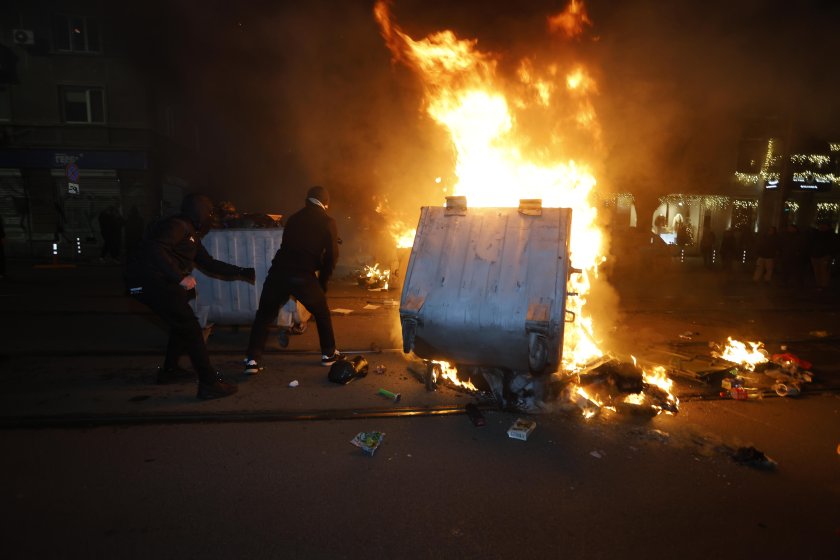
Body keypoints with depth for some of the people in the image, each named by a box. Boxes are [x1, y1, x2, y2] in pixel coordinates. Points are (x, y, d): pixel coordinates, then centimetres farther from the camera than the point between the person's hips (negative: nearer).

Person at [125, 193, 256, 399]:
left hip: (155, 282, 10)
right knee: (191, 328, -9)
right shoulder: (177, 226, -11)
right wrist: (180, 277, -29)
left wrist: (242, 272, 22)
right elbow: (155, 249, -28)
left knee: (182, 324, 24)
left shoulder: (191, 234, 20)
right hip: (150, 281, -10)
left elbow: (210, 264, 23)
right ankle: (209, 383, -7)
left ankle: (169, 371, 37)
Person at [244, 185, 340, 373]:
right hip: (303, 276, -3)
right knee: (322, 313, 19)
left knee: (264, 315, 14)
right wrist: (322, 281, 16)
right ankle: (329, 354, 27)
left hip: (279, 271, 3)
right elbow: (332, 256, 3)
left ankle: (252, 360, 6)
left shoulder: (294, 218, 20)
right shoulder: (327, 222, 6)